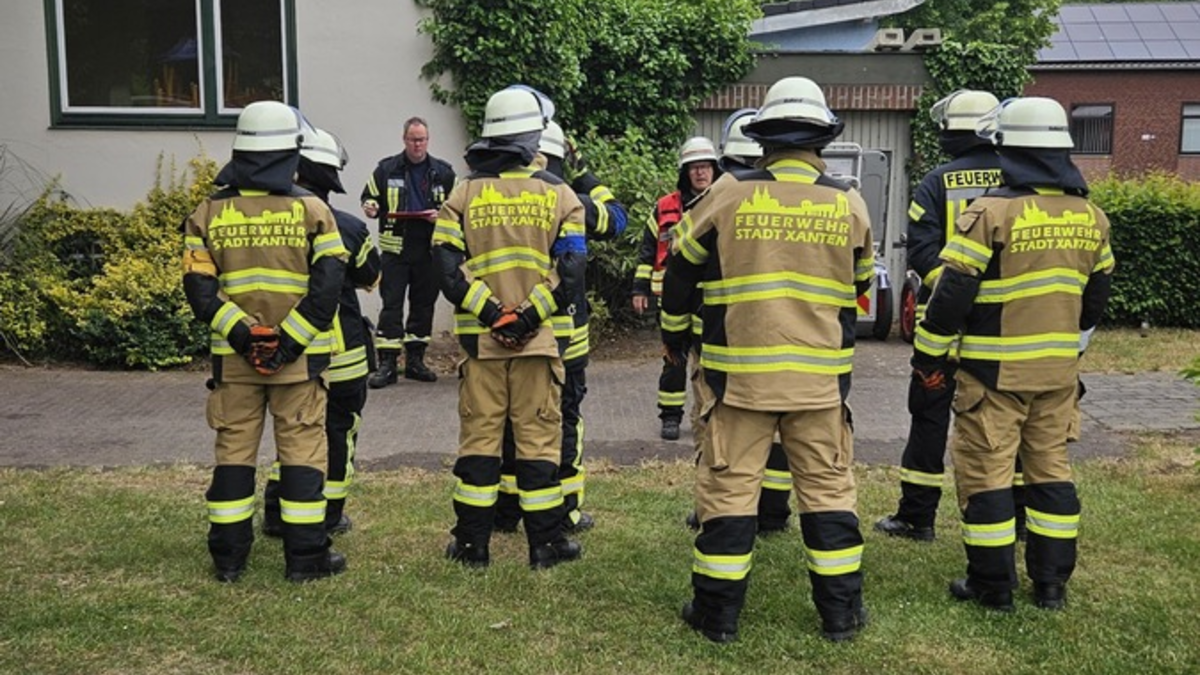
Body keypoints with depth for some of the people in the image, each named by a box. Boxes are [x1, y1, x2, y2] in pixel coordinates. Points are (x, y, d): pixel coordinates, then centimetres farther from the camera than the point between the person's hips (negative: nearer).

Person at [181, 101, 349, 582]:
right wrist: (291, 339, -11)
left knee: (233, 451, 12)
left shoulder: (208, 213, 2)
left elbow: (199, 289, -5)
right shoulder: (311, 210, -4)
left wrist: (240, 332, -8)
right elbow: (328, 284, -11)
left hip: (233, 358, 2)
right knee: (301, 450, 6)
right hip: (299, 358, -2)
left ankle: (228, 556, 19)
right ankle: (306, 556, 9)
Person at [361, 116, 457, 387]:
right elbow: (369, 196, 11)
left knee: (424, 304, 8)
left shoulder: (443, 172, 7)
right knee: (391, 304, -4)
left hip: (429, 250, 2)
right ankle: (387, 363, -1)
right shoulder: (386, 169, 5)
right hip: (395, 248, -2)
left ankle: (415, 360, 19)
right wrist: (370, 207, -11)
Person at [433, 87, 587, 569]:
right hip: (538, 339, -1)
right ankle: (546, 544, 13)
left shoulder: (465, 193, 4)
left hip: (479, 338, 1)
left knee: (479, 436, 9)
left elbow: (447, 265, -6)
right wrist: (531, 315, -8)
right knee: (538, 438, 6)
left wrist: (488, 312, -7)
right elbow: (571, 271, -8)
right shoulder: (558, 194, 1)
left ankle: (472, 544, 15)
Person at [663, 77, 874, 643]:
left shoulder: (730, 193, -5)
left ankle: (718, 612, 15)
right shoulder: (849, 203, 1)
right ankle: (841, 611, 21)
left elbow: (681, 270, 4)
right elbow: (860, 283, 15)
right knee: (827, 487, 12)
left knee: (729, 485, 7)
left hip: (739, 371, -2)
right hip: (821, 374, 2)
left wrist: (675, 334, 21)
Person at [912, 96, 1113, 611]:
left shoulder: (992, 212, -15)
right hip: (1059, 369, 6)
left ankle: (992, 586, 10)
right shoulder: (1091, 217, 5)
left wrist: (928, 355, -4)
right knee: (1050, 465, 15)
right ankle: (1051, 584, 22)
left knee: (985, 469, 3)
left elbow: (953, 293, -14)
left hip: (995, 369, -6)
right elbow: (1096, 295, 15)